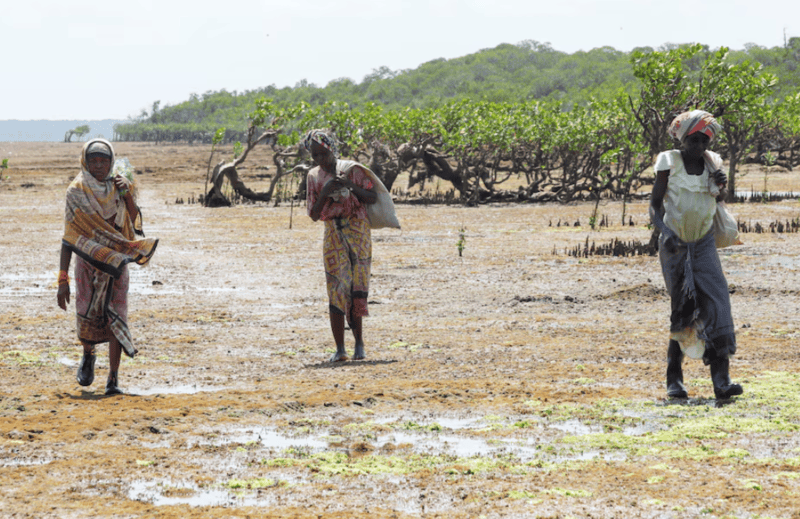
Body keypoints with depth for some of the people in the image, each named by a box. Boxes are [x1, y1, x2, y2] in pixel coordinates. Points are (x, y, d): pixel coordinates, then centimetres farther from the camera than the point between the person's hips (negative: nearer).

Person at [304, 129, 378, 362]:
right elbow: (314, 214, 6)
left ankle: (359, 343, 3)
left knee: (356, 287, -8)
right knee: (336, 290, -5)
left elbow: (373, 198, 0)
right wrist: (325, 193, -11)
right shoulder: (314, 177, 9)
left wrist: (351, 186, -15)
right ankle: (340, 349, -5)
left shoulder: (352, 169, 3)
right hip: (333, 236, 2)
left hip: (358, 231, -2)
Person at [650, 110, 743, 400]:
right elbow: (655, 206, -6)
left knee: (716, 302, -14)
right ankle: (674, 378, 11)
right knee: (682, 309, -3)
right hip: (675, 245, -3)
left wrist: (720, 187, -3)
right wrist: (664, 231, -25)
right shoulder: (670, 164, -5)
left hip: (704, 245, 3)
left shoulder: (712, 164, 6)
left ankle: (721, 378, -20)